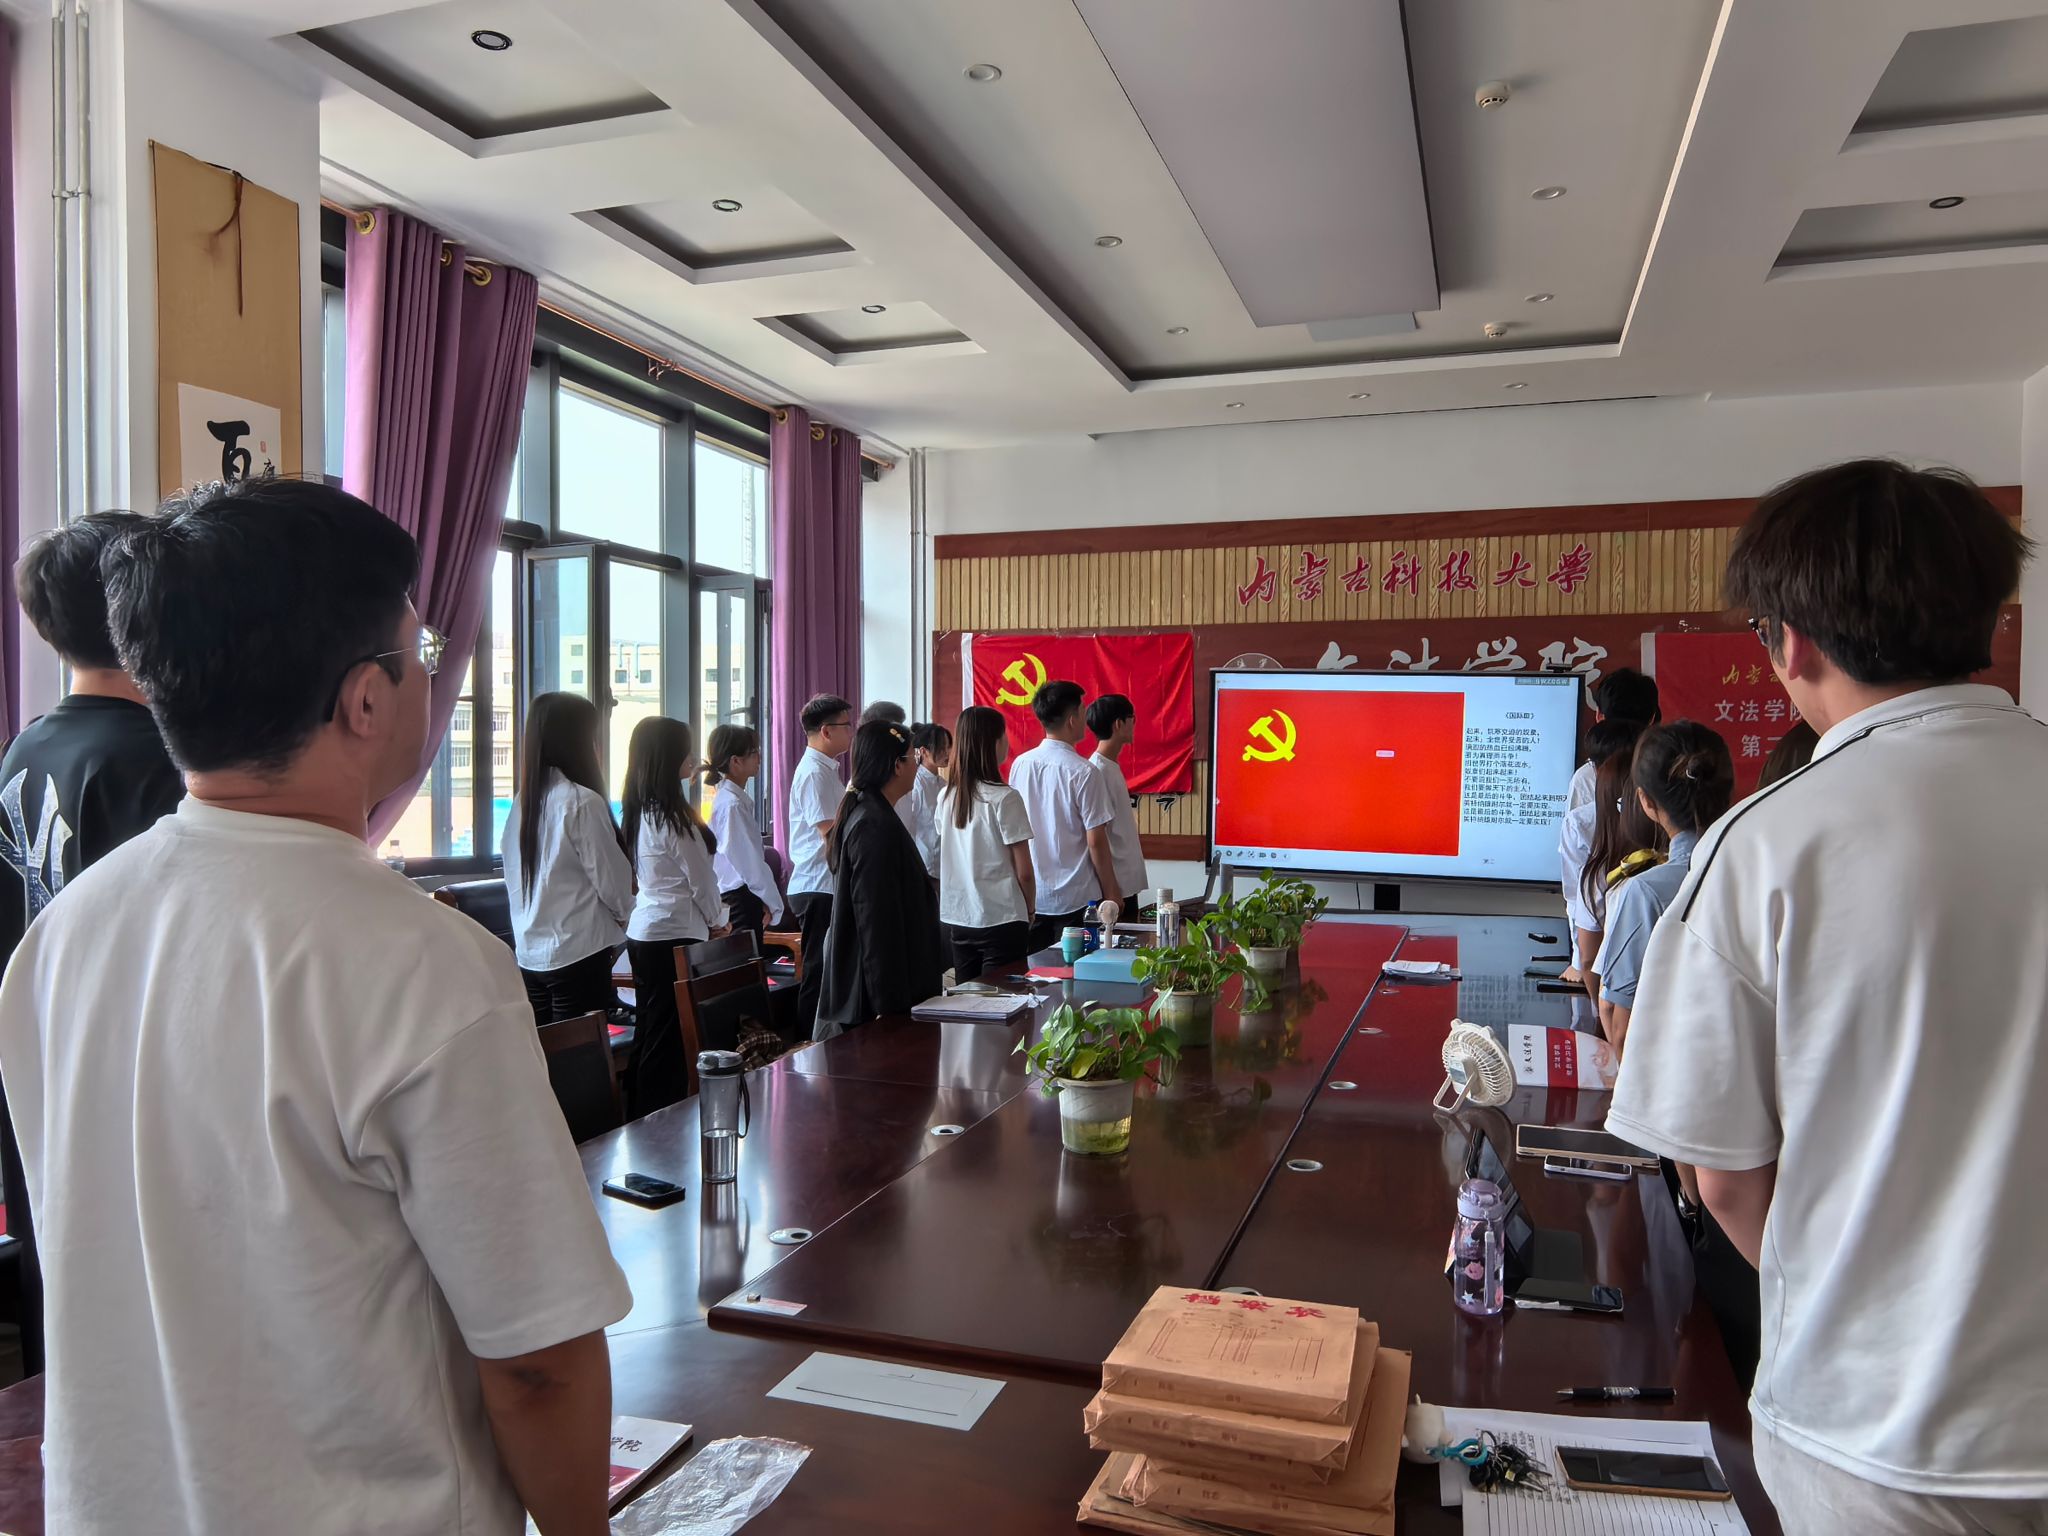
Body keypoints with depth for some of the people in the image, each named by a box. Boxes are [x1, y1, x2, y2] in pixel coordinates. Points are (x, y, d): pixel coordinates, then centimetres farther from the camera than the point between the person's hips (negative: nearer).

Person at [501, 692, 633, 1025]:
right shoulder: (582, 802, -15)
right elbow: (613, 882, -7)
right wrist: (622, 917, 12)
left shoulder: (522, 801, 5)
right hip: (577, 955, -7)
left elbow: (515, 879, 13)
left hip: (529, 953, 7)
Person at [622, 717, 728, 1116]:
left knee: (649, 1035, 15)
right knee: (672, 1041, -1)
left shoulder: (641, 811, 8)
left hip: (642, 931, 9)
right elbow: (701, 879, -10)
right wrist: (717, 922, 6)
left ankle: (640, 1122, 24)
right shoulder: (673, 816, -17)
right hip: (676, 935, -9)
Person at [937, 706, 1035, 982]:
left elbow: (949, 859, 11)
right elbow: (1023, 871, -11)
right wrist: (1029, 910, 7)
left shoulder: (946, 796, 3)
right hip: (1001, 919, -6)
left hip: (957, 918, 6)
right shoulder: (1004, 798, -13)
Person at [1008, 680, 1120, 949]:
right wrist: (1111, 892, -1)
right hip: (1077, 897, -5)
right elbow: (1096, 841, -13)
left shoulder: (1020, 765, 1)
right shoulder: (1083, 773, -14)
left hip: (1030, 895, 5)